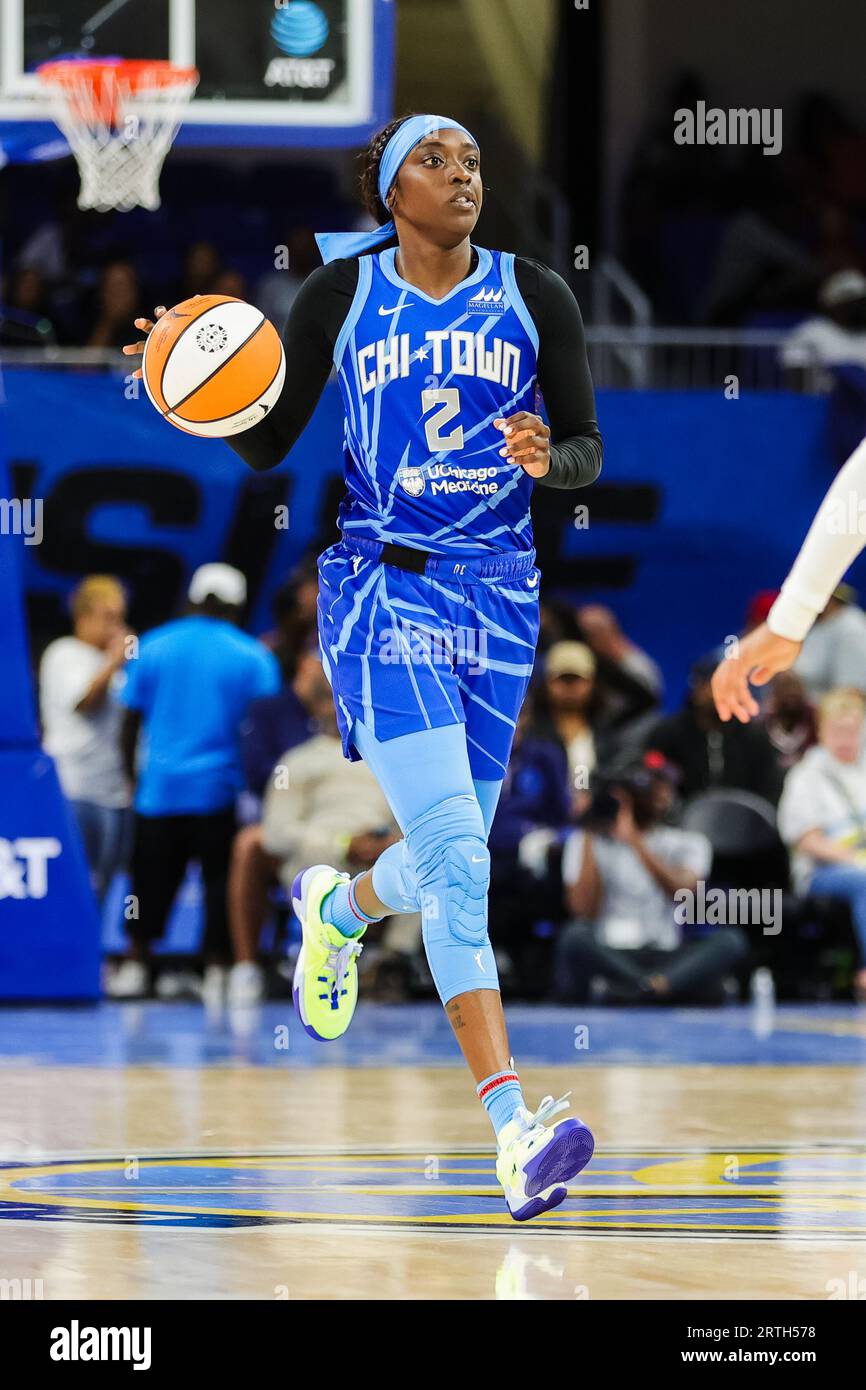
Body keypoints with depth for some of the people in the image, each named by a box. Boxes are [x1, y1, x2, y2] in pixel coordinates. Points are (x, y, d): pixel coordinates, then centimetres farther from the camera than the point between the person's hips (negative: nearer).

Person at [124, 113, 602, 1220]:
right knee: (456, 857, -19)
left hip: (499, 594, 4)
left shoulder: (534, 297, 3)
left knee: (445, 867, 14)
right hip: (381, 588, -4)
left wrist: (548, 458, -16)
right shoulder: (340, 295, -1)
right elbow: (265, 444, 5)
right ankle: (513, 1128, -25)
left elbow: (589, 447, 7)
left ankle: (336, 906, 53)